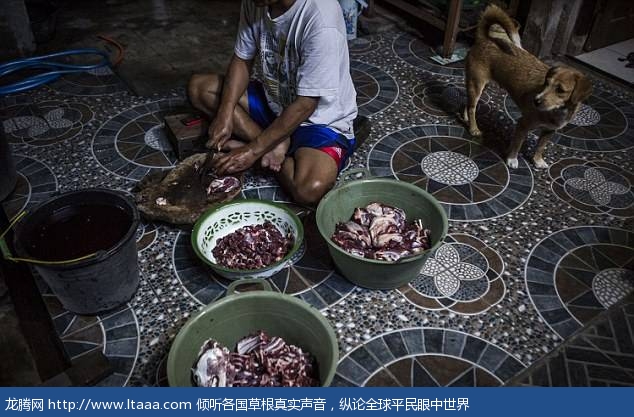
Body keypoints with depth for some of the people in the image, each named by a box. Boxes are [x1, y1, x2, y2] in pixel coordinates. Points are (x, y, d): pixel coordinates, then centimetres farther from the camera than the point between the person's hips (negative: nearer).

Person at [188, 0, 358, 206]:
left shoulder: (321, 20, -30)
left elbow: (305, 105, -27)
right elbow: (242, 61, 1)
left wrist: (254, 151, -24)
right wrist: (225, 114, -14)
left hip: (321, 116, -6)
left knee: (310, 189, -34)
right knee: (198, 86, -2)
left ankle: (266, 151, -2)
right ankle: (276, 144, -9)